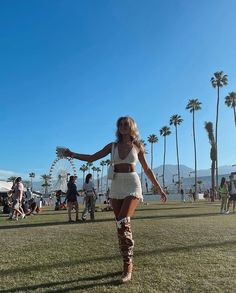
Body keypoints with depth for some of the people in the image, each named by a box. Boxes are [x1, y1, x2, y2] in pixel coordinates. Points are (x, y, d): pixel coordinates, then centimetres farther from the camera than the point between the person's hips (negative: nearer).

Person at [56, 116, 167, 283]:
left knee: (123, 222, -21)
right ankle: (129, 263, 19)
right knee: (122, 226, 4)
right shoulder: (113, 146, 8)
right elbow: (92, 158, 3)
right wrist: (72, 154, -9)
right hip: (117, 187, 3)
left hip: (132, 186, -3)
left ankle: (128, 265, -8)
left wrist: (159, 188, 10)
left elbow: (147, 169, 10)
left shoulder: (137, 146, 4)